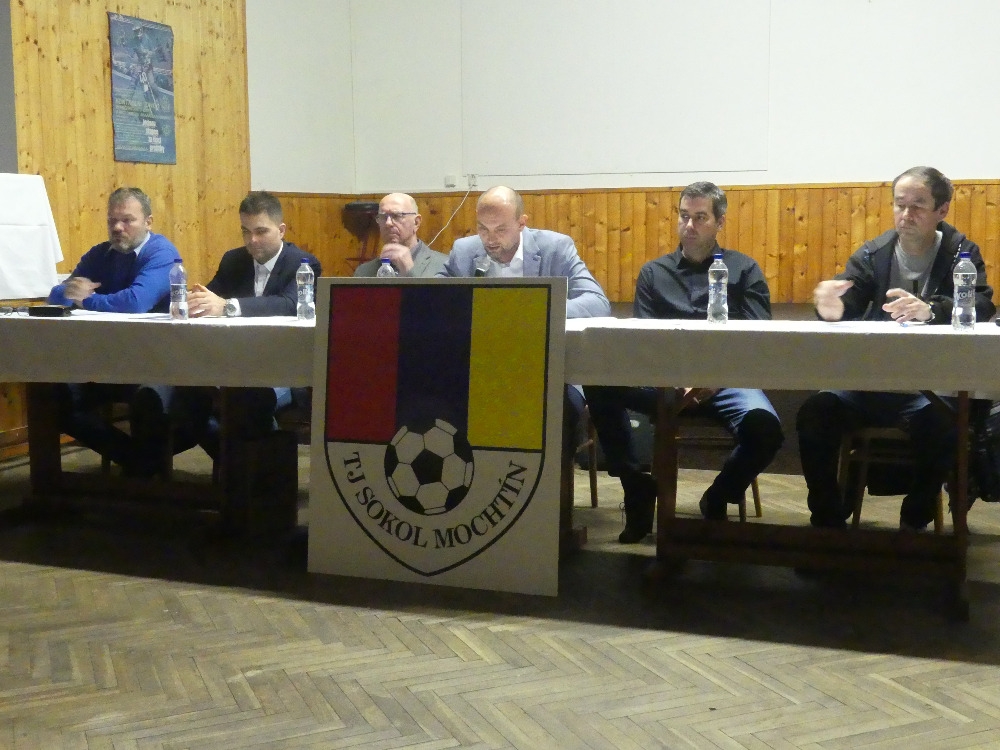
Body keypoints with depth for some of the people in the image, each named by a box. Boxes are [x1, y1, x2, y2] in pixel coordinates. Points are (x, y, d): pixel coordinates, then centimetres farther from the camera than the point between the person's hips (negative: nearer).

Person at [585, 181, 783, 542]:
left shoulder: (744, 270, 14)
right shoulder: (653, 272, 19)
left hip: (726, 378, -1)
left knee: (764, 427, -33)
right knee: (599, 385, -27)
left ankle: (716, 500, 0)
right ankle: (639, 488, -7)